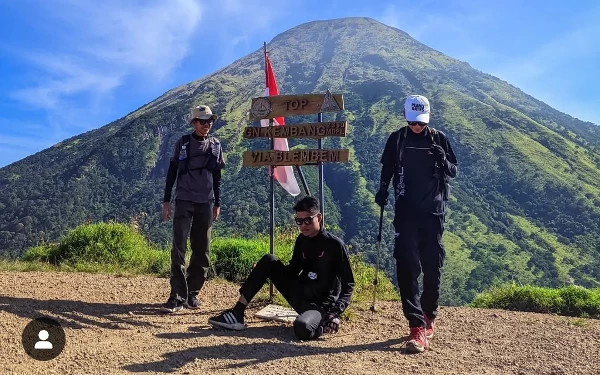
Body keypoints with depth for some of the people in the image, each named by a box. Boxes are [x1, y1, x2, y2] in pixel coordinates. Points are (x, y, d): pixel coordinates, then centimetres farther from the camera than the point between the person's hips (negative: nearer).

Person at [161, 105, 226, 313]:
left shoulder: (216, 145, 8)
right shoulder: (183, 143, 2)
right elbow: (172, 172, 6)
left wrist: (217, 203, 10)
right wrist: (166, 200, 2)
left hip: (206, 203, 2)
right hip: (184, 201, -2)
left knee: (201, 251, 4)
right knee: (179, 249, -9)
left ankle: (193, 293, 14)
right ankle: (178, 296, -7)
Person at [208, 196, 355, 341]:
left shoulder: (335, 245, -13)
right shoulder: (302, 240, 5)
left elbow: (348, 284, -10)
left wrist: (335, 313, -23)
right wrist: (264, 271, 0)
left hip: (321, 304, -6)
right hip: (298, 295, 7)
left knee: (302, 327, -40)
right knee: (268, 261, -8)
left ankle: (324, 322, -3)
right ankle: (237, 314, -10)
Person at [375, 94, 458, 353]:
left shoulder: (439, 139, 3)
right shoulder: (396, 139, 3)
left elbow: (452, 172, 7)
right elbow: (387, 170, 10)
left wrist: (443, 161, -15)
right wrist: (382, 191, -8)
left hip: (433, 212, 0)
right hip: (406, 212, 0)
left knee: (432, 267, 6)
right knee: (407, 268, -8)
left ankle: (429, 317, 26)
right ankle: (417, 327, -5)